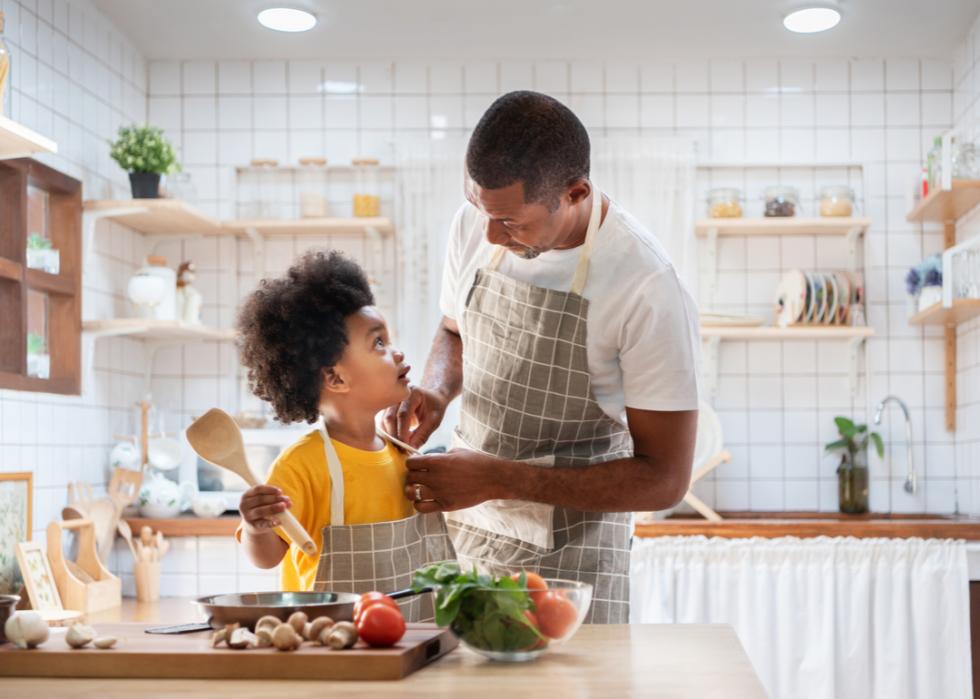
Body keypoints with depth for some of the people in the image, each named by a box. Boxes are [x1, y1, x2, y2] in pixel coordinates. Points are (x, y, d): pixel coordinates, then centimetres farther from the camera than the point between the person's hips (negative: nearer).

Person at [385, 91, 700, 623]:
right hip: (458, 528, 5)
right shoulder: (474, 224, -4)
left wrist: (498, 479, -23)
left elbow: (664, 479, -17)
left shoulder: (648, 290, -21)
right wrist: (435, 390, -7)